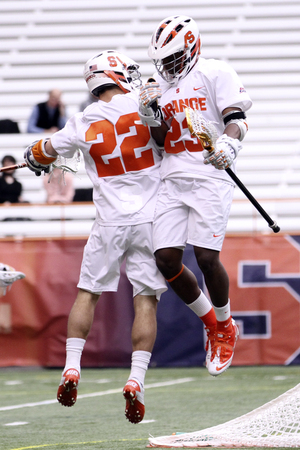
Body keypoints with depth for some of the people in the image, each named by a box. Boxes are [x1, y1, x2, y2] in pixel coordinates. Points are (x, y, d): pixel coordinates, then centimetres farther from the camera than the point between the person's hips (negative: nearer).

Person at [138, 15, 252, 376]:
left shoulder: (215, 73, 0)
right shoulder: (160, 85, 18)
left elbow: (237, 119, -9)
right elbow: (161, 140, 17)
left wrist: (229, 144, -29)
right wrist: (151, 114, -2)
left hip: (209, 176, -6)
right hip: (172, 180, 6)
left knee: (206, 258, -14)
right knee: (166, 259, -4)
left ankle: (225, 326, 11)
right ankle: (210, 323, 18)